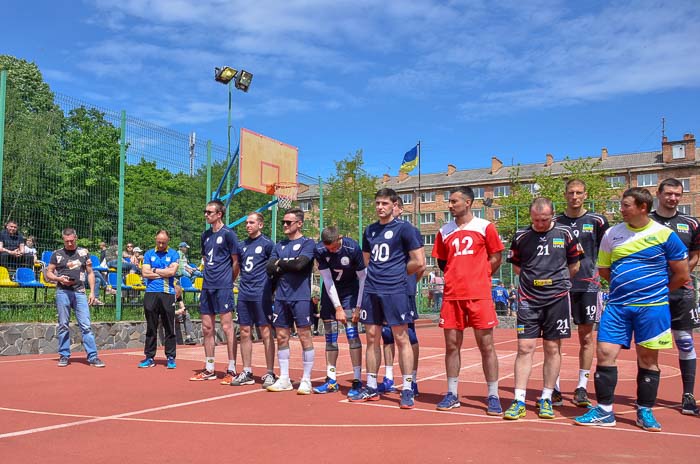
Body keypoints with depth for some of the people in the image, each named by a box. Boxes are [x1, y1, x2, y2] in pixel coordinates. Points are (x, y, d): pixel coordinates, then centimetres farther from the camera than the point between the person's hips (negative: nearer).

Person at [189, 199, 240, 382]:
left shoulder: (228, 234, -7)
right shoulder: (205, 235, 15)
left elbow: (236, 261, -5)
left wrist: (229, 281, 2)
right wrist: (209, 276, 15)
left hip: (223, 287, -7)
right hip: (207, 286, 7)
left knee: (227, 327, -5)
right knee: (207, 328, 10)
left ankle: (232, 370, 1)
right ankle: (209, 369, 19)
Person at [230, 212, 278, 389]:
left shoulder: (267, 244, -3)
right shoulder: (242, 245, 14)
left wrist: (271, 288, -3)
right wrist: (242, 282, 12)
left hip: (261, 294, -6)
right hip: (243, 294, 6)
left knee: (266, 333, -3)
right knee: (245, 333, 8)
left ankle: (270, 373, 3)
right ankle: (247, 372, 17)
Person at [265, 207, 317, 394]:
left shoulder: (308, 243, -1)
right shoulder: (279, 245, 16)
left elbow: (300, 263, -17)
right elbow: (270, 269, 6)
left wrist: (280, 263, -3)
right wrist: (289, 266, -6)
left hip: (300, 297, -6)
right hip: (281, 297, 6)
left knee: (305, 337, -3)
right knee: (281, 337, 8)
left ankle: (306, 380, 5)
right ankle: (284, 379, 17)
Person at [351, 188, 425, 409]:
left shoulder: (404, 228, -5)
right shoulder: (369, 231, 14)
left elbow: (419, 263, -8)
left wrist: (396, 272, 2)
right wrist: (377, 275, 10)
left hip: (395, 291, -6)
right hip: (371, 290, 6)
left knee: (401, 338, -3)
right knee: (372, 338, 10)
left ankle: (407, 390, 3)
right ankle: (371, 388, 18)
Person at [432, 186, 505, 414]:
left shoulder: (485, 227, 1)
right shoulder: (444, 231, 11)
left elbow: (496, 258, 5)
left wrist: (477, 276, 3)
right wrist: (456, 277, 8)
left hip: (479, 295, -3)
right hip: (452, 295, 4)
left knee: (486, 346, 0)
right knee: (451, 345, 6)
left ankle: (493, 397, 8)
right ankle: (452, 395, 16)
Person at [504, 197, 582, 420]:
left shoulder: (565, 233, 1)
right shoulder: (521, 236, 2)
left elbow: (573, 266, 10)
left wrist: (556, 282, 9)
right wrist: (533, 280, 6)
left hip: (557, 298, 0)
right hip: (528, 299, 0)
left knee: (552, 348, 6)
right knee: (525, 348, -4)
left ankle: (546, 399, 17)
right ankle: (519, 401, 1)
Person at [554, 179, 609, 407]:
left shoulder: (597, 221, 4)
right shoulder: (555, 222, 7)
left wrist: (599, 271, -2)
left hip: (587, 285, 0)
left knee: (586, 336, 4)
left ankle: (582, 387, 13)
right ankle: (555, 387, 7)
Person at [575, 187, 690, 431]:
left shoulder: (665, 235, -4)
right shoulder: (612, 234, 5)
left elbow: (682, 275, 2)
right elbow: (603, 269, 16)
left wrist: (655, 290, 9)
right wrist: (626, 285, 11)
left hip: (652, 308, -2)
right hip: (617, 306, 3)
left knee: (648, 359, 6)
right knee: (604, 353, -4)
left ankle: (645, 411, 21)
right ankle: (604, 411, 6)